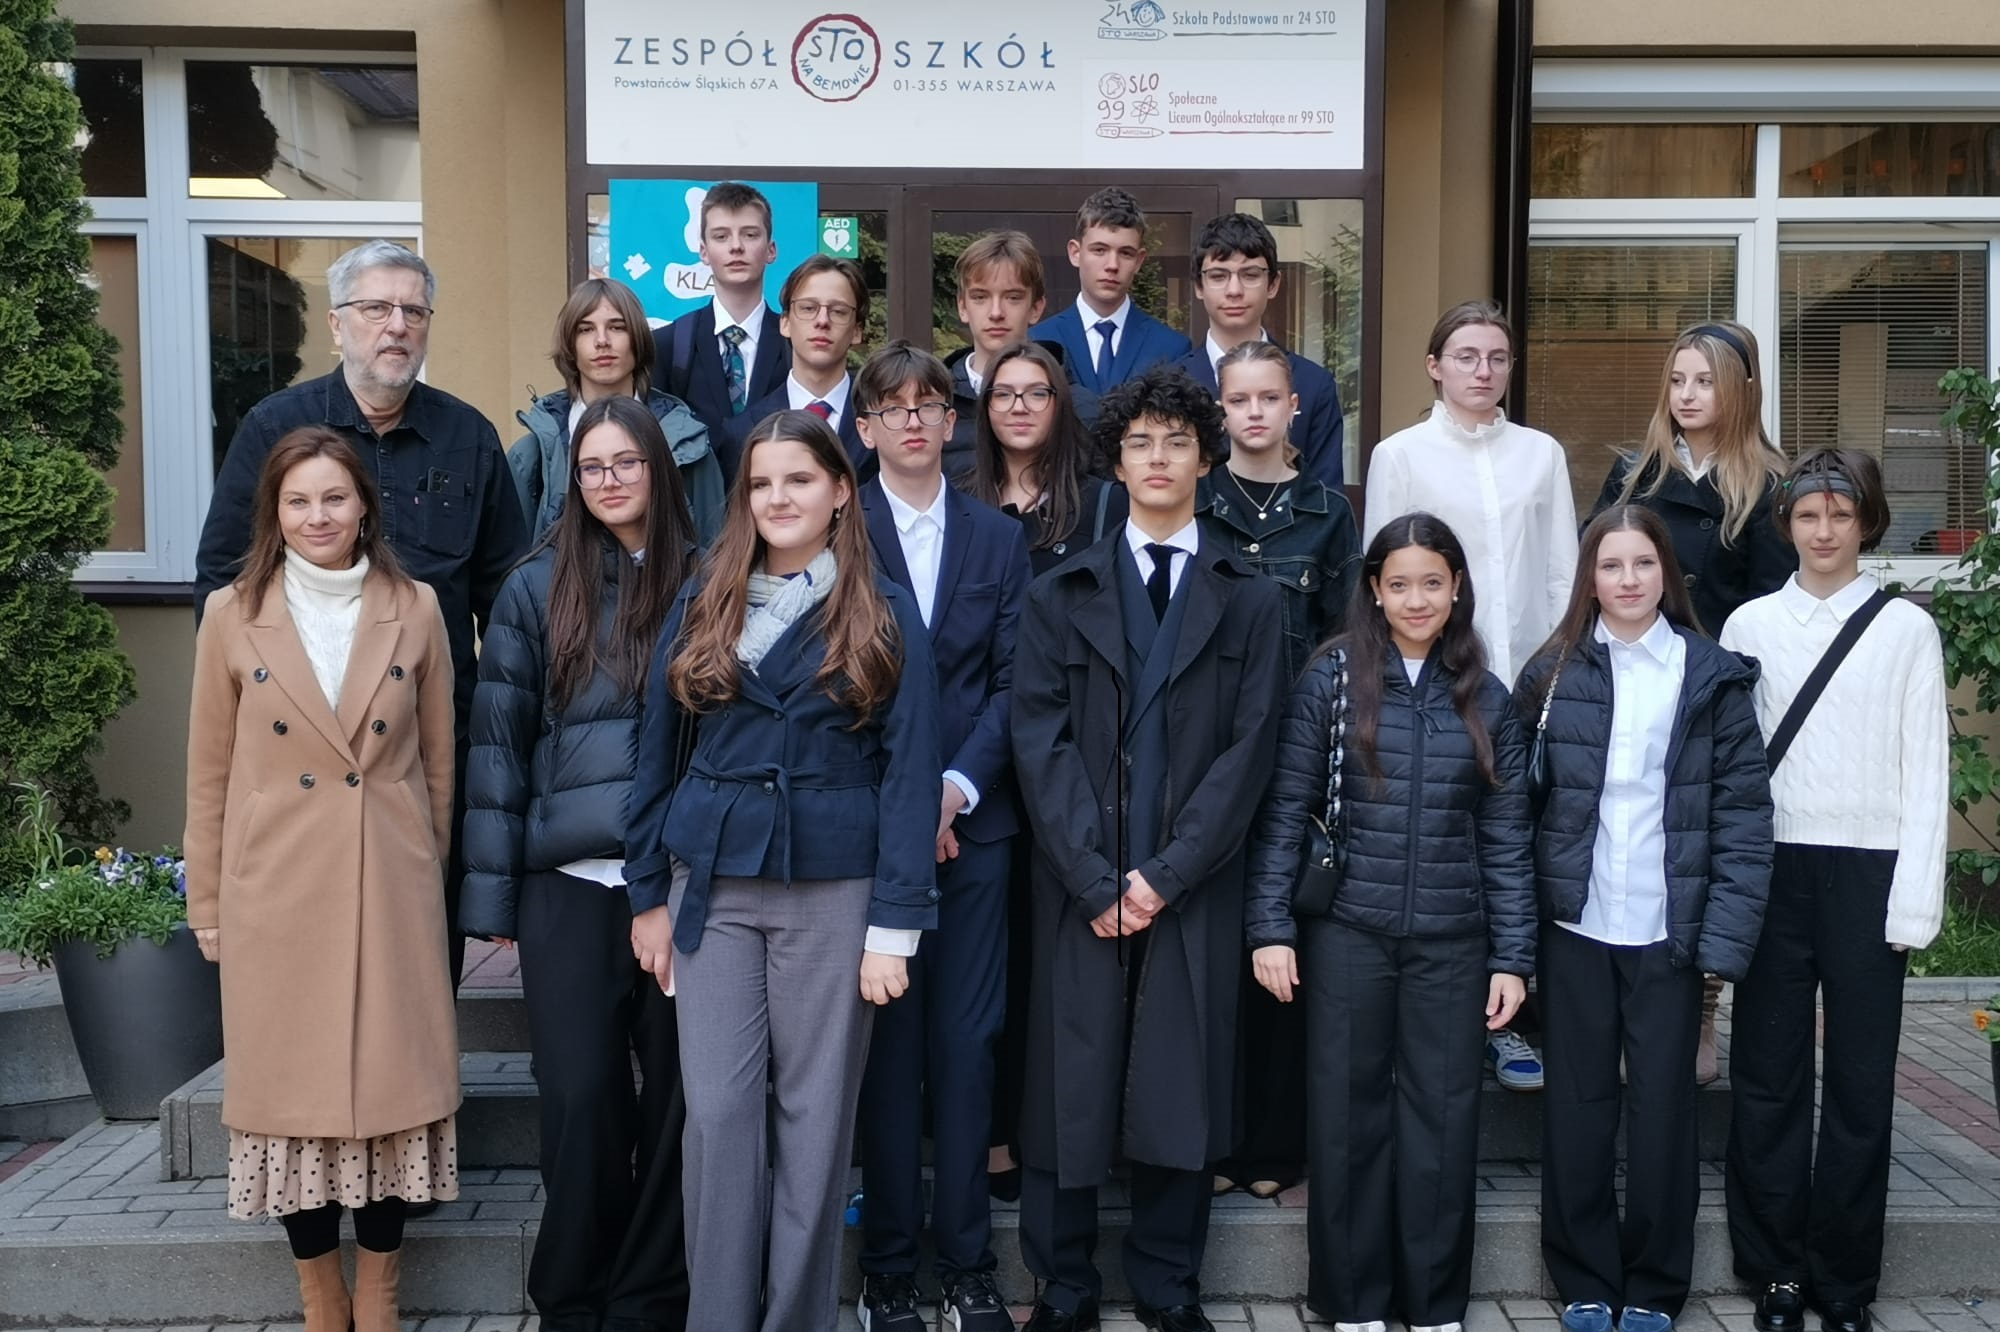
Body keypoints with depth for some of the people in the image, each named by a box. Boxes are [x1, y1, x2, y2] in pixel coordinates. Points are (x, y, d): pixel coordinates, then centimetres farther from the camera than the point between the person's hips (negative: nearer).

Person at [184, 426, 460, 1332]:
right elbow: (210, 774, 4)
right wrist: (206, 905, 4)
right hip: (275, 895, 0)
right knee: (291, 1086, 6)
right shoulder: (233, 614, 1)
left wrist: (431, 873, 11)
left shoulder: (414, 609, 2)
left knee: (390, 1082, 4)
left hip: (391, 890, 0)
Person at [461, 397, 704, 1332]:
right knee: (580, 1098, 2)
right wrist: (490, 894, 0)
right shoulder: (537, 590, 5)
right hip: (570, 883, 0)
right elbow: (498, 744, 4)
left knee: (676, 1094, 5)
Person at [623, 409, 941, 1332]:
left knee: (816, 1112, 6)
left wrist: (896, 922, -11)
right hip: (712, 886, 2)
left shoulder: (885, 614, 0)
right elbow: (658, 752, 9)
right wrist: (648, 894, 5)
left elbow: (909, 770, -5)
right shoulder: (701, 605, 7)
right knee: (718, 1110, 1)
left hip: (833, 891, -2)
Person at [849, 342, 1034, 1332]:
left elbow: (1014, 681, 4)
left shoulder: (999, 538, 10)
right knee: (887, 1043, 3)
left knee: (967, 1041, 4)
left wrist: (956, 788, -9)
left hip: (973, 819, 2)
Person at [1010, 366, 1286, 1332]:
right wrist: (1097, 880, -10)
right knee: (1070, 1084, 4)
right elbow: (1041, 745, 0)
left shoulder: (1249, 601, 8)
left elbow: (1249, 747, -1)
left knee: (1182, 1088, 5)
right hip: (1081, 886, 0)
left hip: (1193, 890, 0)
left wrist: (1166, 873, -9)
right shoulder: (1060, 598, 9)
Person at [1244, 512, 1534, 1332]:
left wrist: (1513, 955, 1)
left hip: (1452, 941, 2)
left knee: (1442, 1118, 7)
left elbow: (1505, 837, 5)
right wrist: (1270, 926, -8)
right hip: (1347, 933, -1)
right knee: (1348, 1115, 6)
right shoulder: (1332, 679, -1)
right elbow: (1284, 811, -2)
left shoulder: (1487, 698, 5)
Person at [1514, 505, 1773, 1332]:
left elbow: (1744, 811, -3)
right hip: (1575, 926, 1)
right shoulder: (1552, 672, 3)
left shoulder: (1713, 675, -1)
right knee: (1577, 1108, 9)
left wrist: (1726, 934, -11)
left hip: (1669, 930, -1)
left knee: (1662, 1109, 7)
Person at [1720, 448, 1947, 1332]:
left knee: (1860, 1076, 4)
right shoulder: (1750, 625, 6)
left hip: (1867, 868, -1)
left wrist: (1914, 899, -5)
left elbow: (1927, 769, 1)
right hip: (1774, 866, 1)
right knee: (1769, 1072, 6)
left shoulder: (1906, 629, 3)